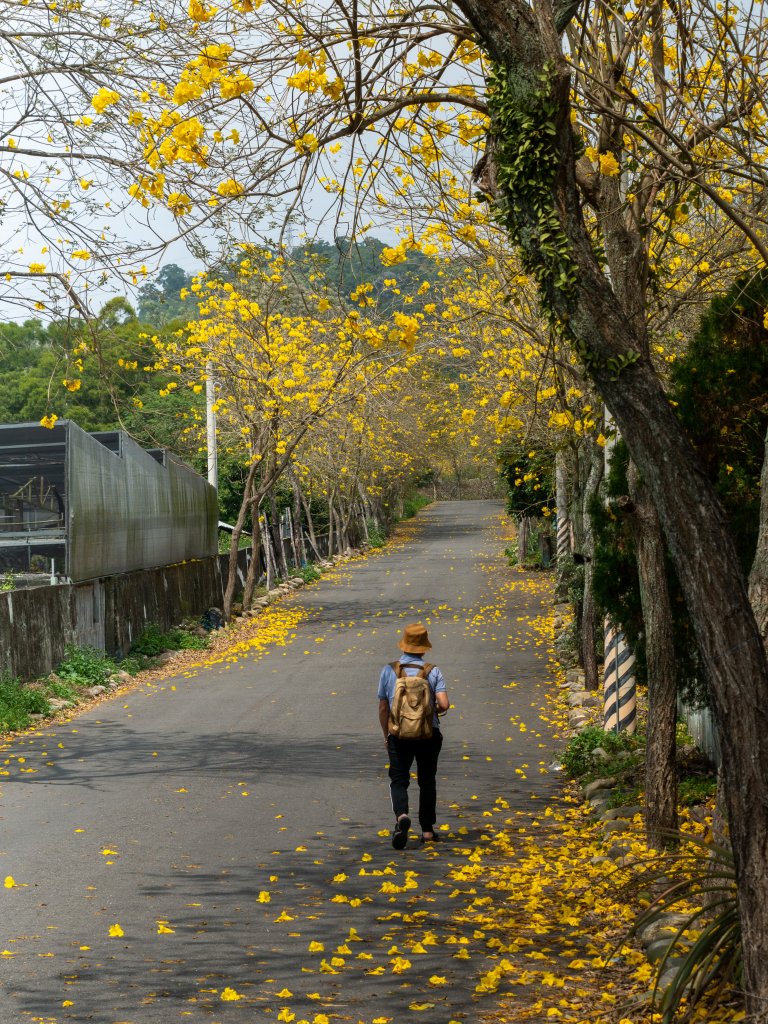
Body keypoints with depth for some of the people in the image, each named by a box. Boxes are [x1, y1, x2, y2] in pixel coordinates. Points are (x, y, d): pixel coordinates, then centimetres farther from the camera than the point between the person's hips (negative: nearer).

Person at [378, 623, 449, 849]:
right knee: (427, 781, 15)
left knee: (399, 780, 5)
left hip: (399, 735, 0)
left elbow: (383, 708, 4)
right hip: (429, 734, 1)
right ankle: (427, 830, 18)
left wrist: (386, 736, 17)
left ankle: (401, 815, -24)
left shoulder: (389, 671, -2)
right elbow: (444, 705, -15)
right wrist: (433, 710, 9)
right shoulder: (433, 672, -5)